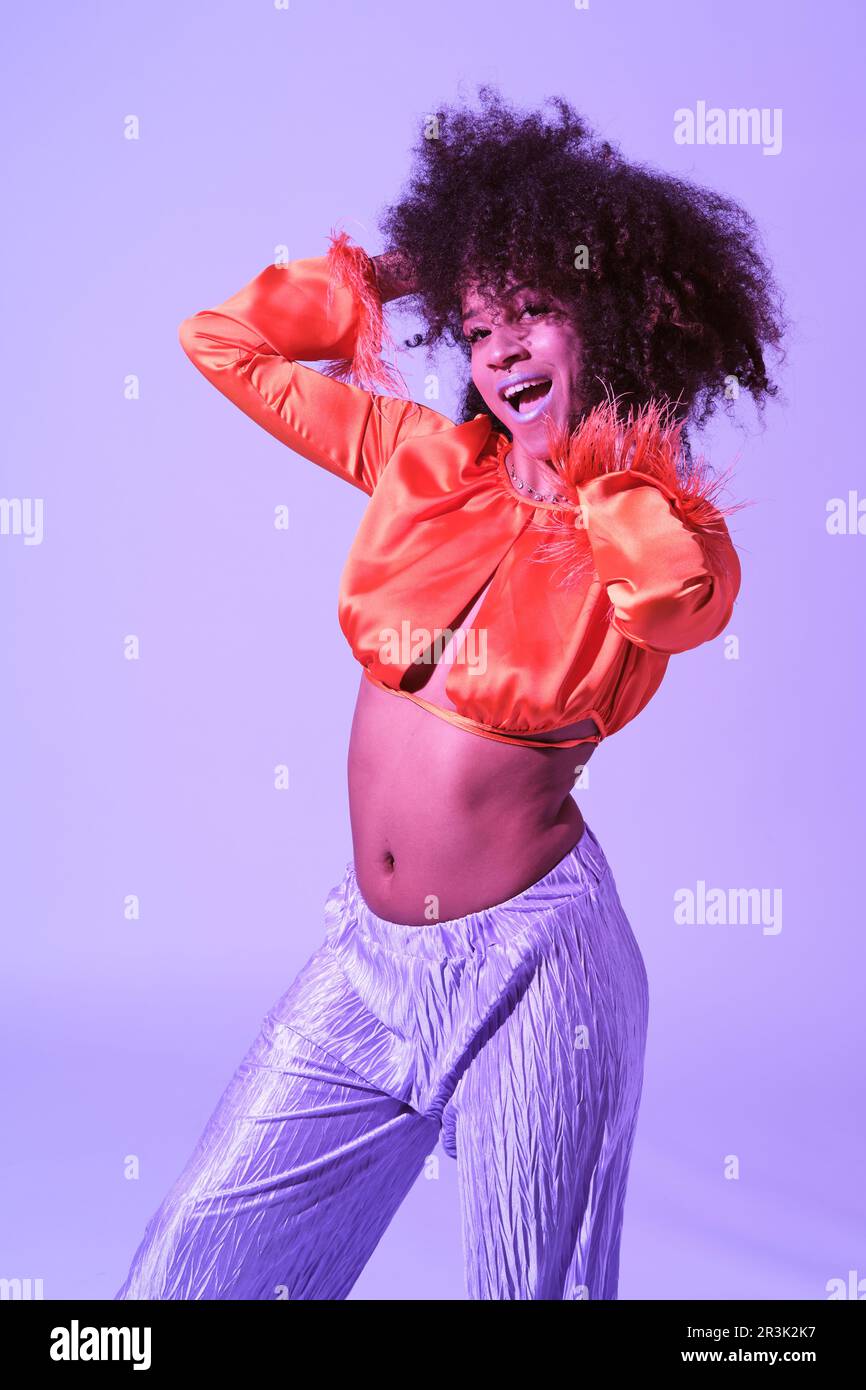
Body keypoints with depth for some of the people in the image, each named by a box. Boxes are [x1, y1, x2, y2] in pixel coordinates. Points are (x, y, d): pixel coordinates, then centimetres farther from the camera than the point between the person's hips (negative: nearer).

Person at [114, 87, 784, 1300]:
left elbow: (675, 588, -33)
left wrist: (583, 468, -15)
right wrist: (378, 277, 7)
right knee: (196, 1259, 11)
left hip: (530, 961, -4)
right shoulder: (423, 459, 3)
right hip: (372, 953, 4)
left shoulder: (667, 533, -7)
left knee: (536, 1283, 13)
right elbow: (224, 343, 10)